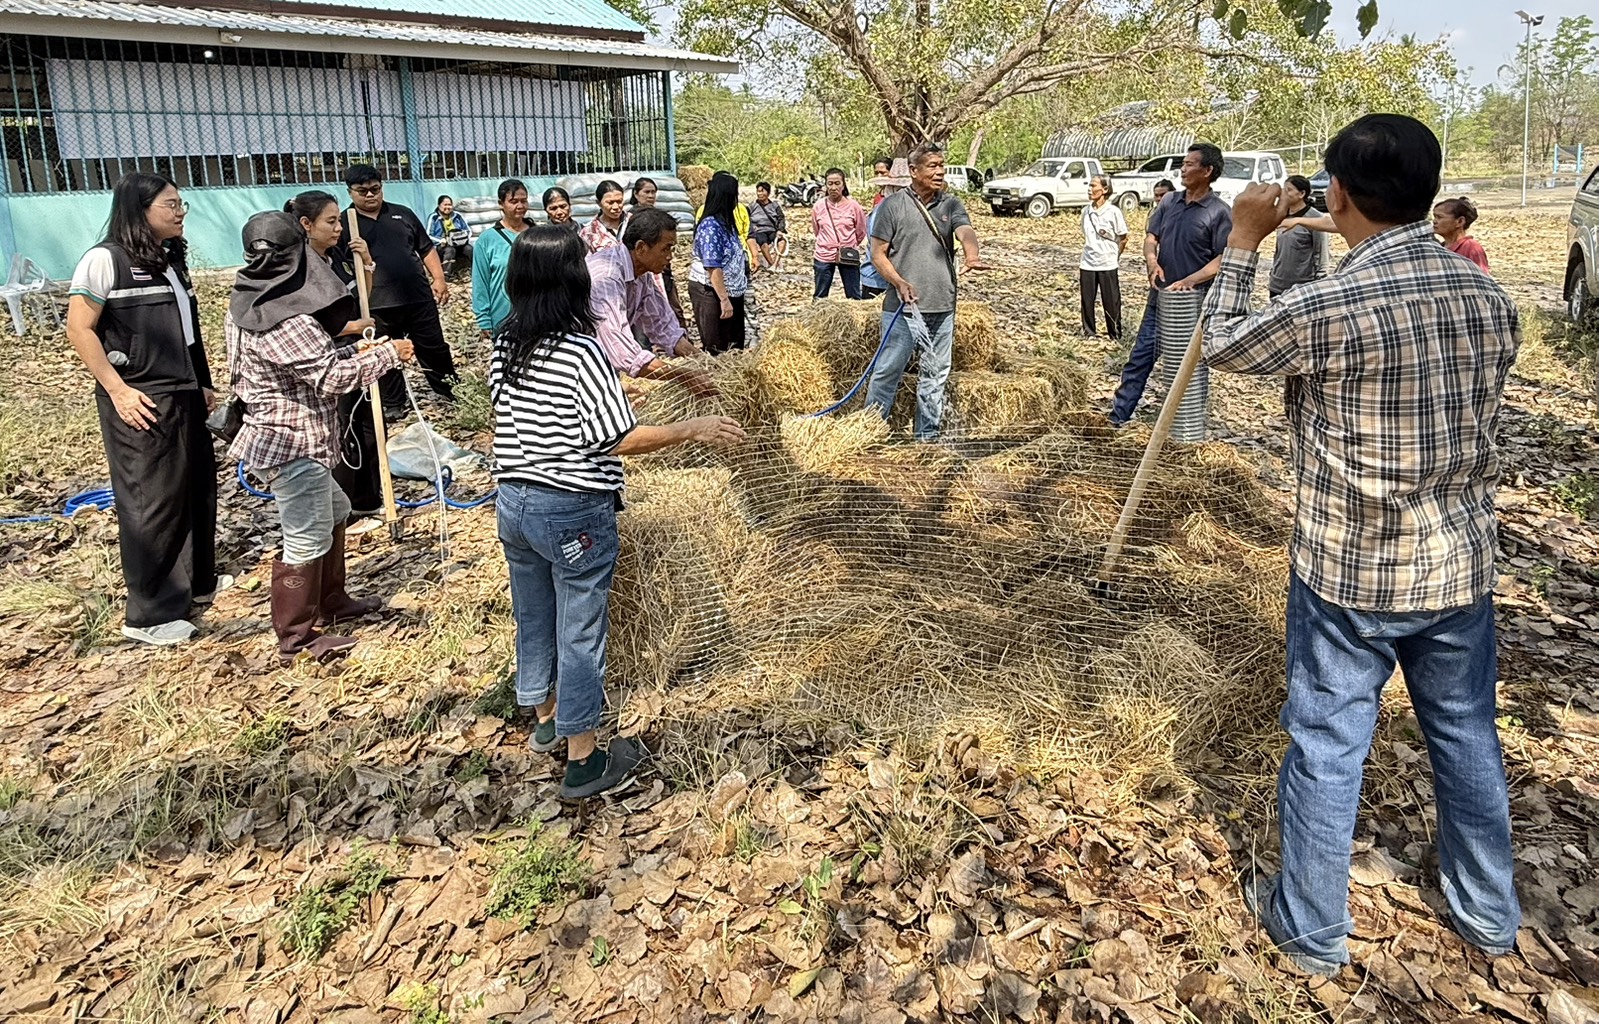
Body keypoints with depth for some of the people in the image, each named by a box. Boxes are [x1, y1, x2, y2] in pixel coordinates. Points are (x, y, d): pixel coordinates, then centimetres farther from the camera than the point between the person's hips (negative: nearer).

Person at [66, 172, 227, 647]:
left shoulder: (171, 260, 15)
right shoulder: (105, 259, -10)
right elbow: (79, 329, -12)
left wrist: (202, 384, 17)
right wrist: (118, 390, -17)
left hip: (184, 396, 8)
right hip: (141, 402, -8)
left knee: (198, 488, 15)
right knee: (151, 502, -3)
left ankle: (198, 581, 33)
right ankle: (148, 615, 8)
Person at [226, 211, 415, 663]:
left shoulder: (249, 305, 7)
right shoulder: (284, 320, -24)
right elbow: (332, 377, -23)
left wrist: (356, 352, 11)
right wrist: (388, 354, -13)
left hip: (280, 436, 11)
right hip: (294, 445, -11)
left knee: (333, 512, 25)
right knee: (307, 542, 0)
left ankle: (331, 601, 39)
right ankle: (297, 640, 12)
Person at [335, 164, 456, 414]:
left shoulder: (402, 213, 10)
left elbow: (426, 248, 14)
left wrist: (438, 278, 5)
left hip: (419, 296, 2)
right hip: (378, 304, -2)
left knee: (434, 347, 11)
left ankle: (450, 391, 25)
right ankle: (394, 403, 22)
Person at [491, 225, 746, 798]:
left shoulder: (504, 347, 1)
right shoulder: (579, 350, -21)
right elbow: (622, 440, -23)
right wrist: (694, 429, -12)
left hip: (514, 503, 7)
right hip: (574, 514, -7)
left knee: (532, 619, 22)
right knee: (579, 634, 6)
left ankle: (545, 720, 44)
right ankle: (583, 762, 19)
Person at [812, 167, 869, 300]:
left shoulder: (853, 206, -8)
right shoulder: (818, 206, -4)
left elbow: (861, 232, 6)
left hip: (848, 257, -1)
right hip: (824, 256, 1)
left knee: (854, 297, 8)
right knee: (819, 296, 10)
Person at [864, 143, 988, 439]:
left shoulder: (950, 204, 7)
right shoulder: (893, 205, -1)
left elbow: (965, 231, -12)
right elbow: (878, 254, -1)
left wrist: (971, 255, -36)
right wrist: (899, 282, -18)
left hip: (942, 306, 4)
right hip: (903, 306, -4)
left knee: (936, 373, 11)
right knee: (888, 370, -2)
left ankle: (927, 436, 22)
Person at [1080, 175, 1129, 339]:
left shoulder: (1113, 211, -10)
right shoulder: (1086, 211, 5)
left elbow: (1123, 239, -2)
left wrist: (1114, 257, 5)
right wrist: (1080, 262, 11)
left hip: (1108, 265, -4)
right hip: (1087, 265, 4)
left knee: (1111, 303, 3)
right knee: (1086, 302, 7)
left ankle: (1115, 336, 14)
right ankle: (1088, 333, 20)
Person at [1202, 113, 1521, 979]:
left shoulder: (1329, 309, -20)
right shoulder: (1489, 297, -1)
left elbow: (1222, 346, -3)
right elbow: (1476, 415, 11)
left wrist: (1242, 243, 7)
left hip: (1350, 575, -6)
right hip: (1460, 566, 6)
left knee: (1326, 752, 9)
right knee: (1467, 738, 21)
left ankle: (1310, 929, 26)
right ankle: (1488, 912, 40)